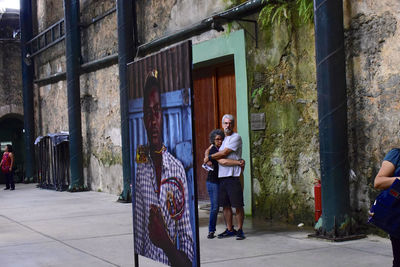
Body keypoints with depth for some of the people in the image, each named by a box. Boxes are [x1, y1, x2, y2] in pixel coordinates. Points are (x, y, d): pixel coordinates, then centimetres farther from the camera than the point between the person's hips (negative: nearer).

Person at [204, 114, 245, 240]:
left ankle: (240, 230, 4)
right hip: (222, 176, 7)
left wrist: (209, 157, 3)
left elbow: (224, 153, -8)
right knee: (225, 205, 8)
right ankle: (230, 229, 16)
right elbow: (220, 159, 16)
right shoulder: (222, 139, 20)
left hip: (233, 176, -7)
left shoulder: (236, 137, -2)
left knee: (238, 205, -4)